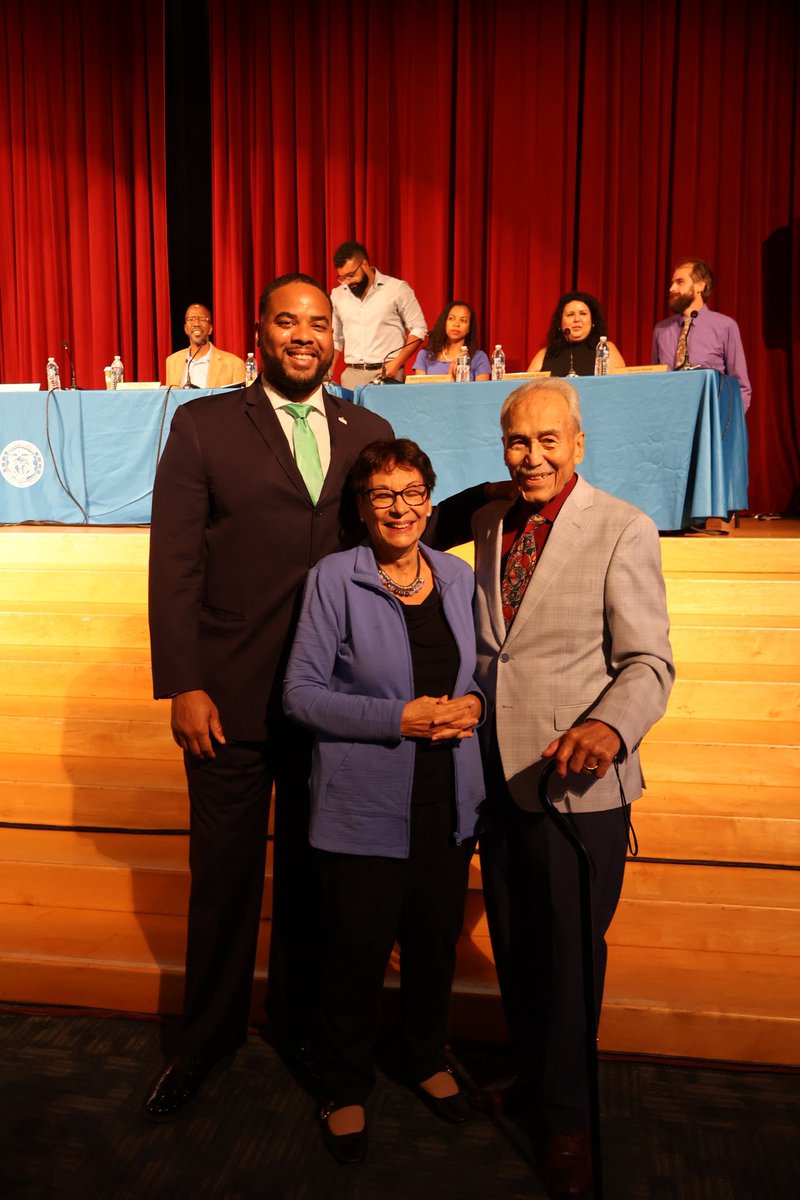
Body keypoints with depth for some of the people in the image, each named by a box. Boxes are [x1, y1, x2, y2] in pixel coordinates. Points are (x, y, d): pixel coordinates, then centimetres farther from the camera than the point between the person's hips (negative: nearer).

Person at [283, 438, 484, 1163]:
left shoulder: (458, 577, 6)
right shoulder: (334, 579, -8)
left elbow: (485, 668, 15)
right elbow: (302, 693, -11)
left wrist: (473, 704, -8)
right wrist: (400, 719, -19)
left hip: (448, 799, 4)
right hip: (365, 804, -4)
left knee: (436, 941, 17)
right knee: (358, 953, 8)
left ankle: (428, 1058, 44)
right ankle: (347, 1089, 34)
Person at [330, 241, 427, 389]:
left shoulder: (397, 288, -1)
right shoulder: (337, 295, 11)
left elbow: (418, 329, 1)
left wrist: (397, 363, -10)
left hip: (386, 373, -3)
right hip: (351, 375, 3)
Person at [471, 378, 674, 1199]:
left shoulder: (622, 530, -11)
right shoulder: (489, 523, 6)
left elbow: (648, 661, -15)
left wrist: (608, 727, -33)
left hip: (577, 781, -5)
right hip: (497, 774, 5)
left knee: (569, 954, 10)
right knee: (512, 945, 20)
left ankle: (566, 1118, 34)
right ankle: (527, 1074, 45)